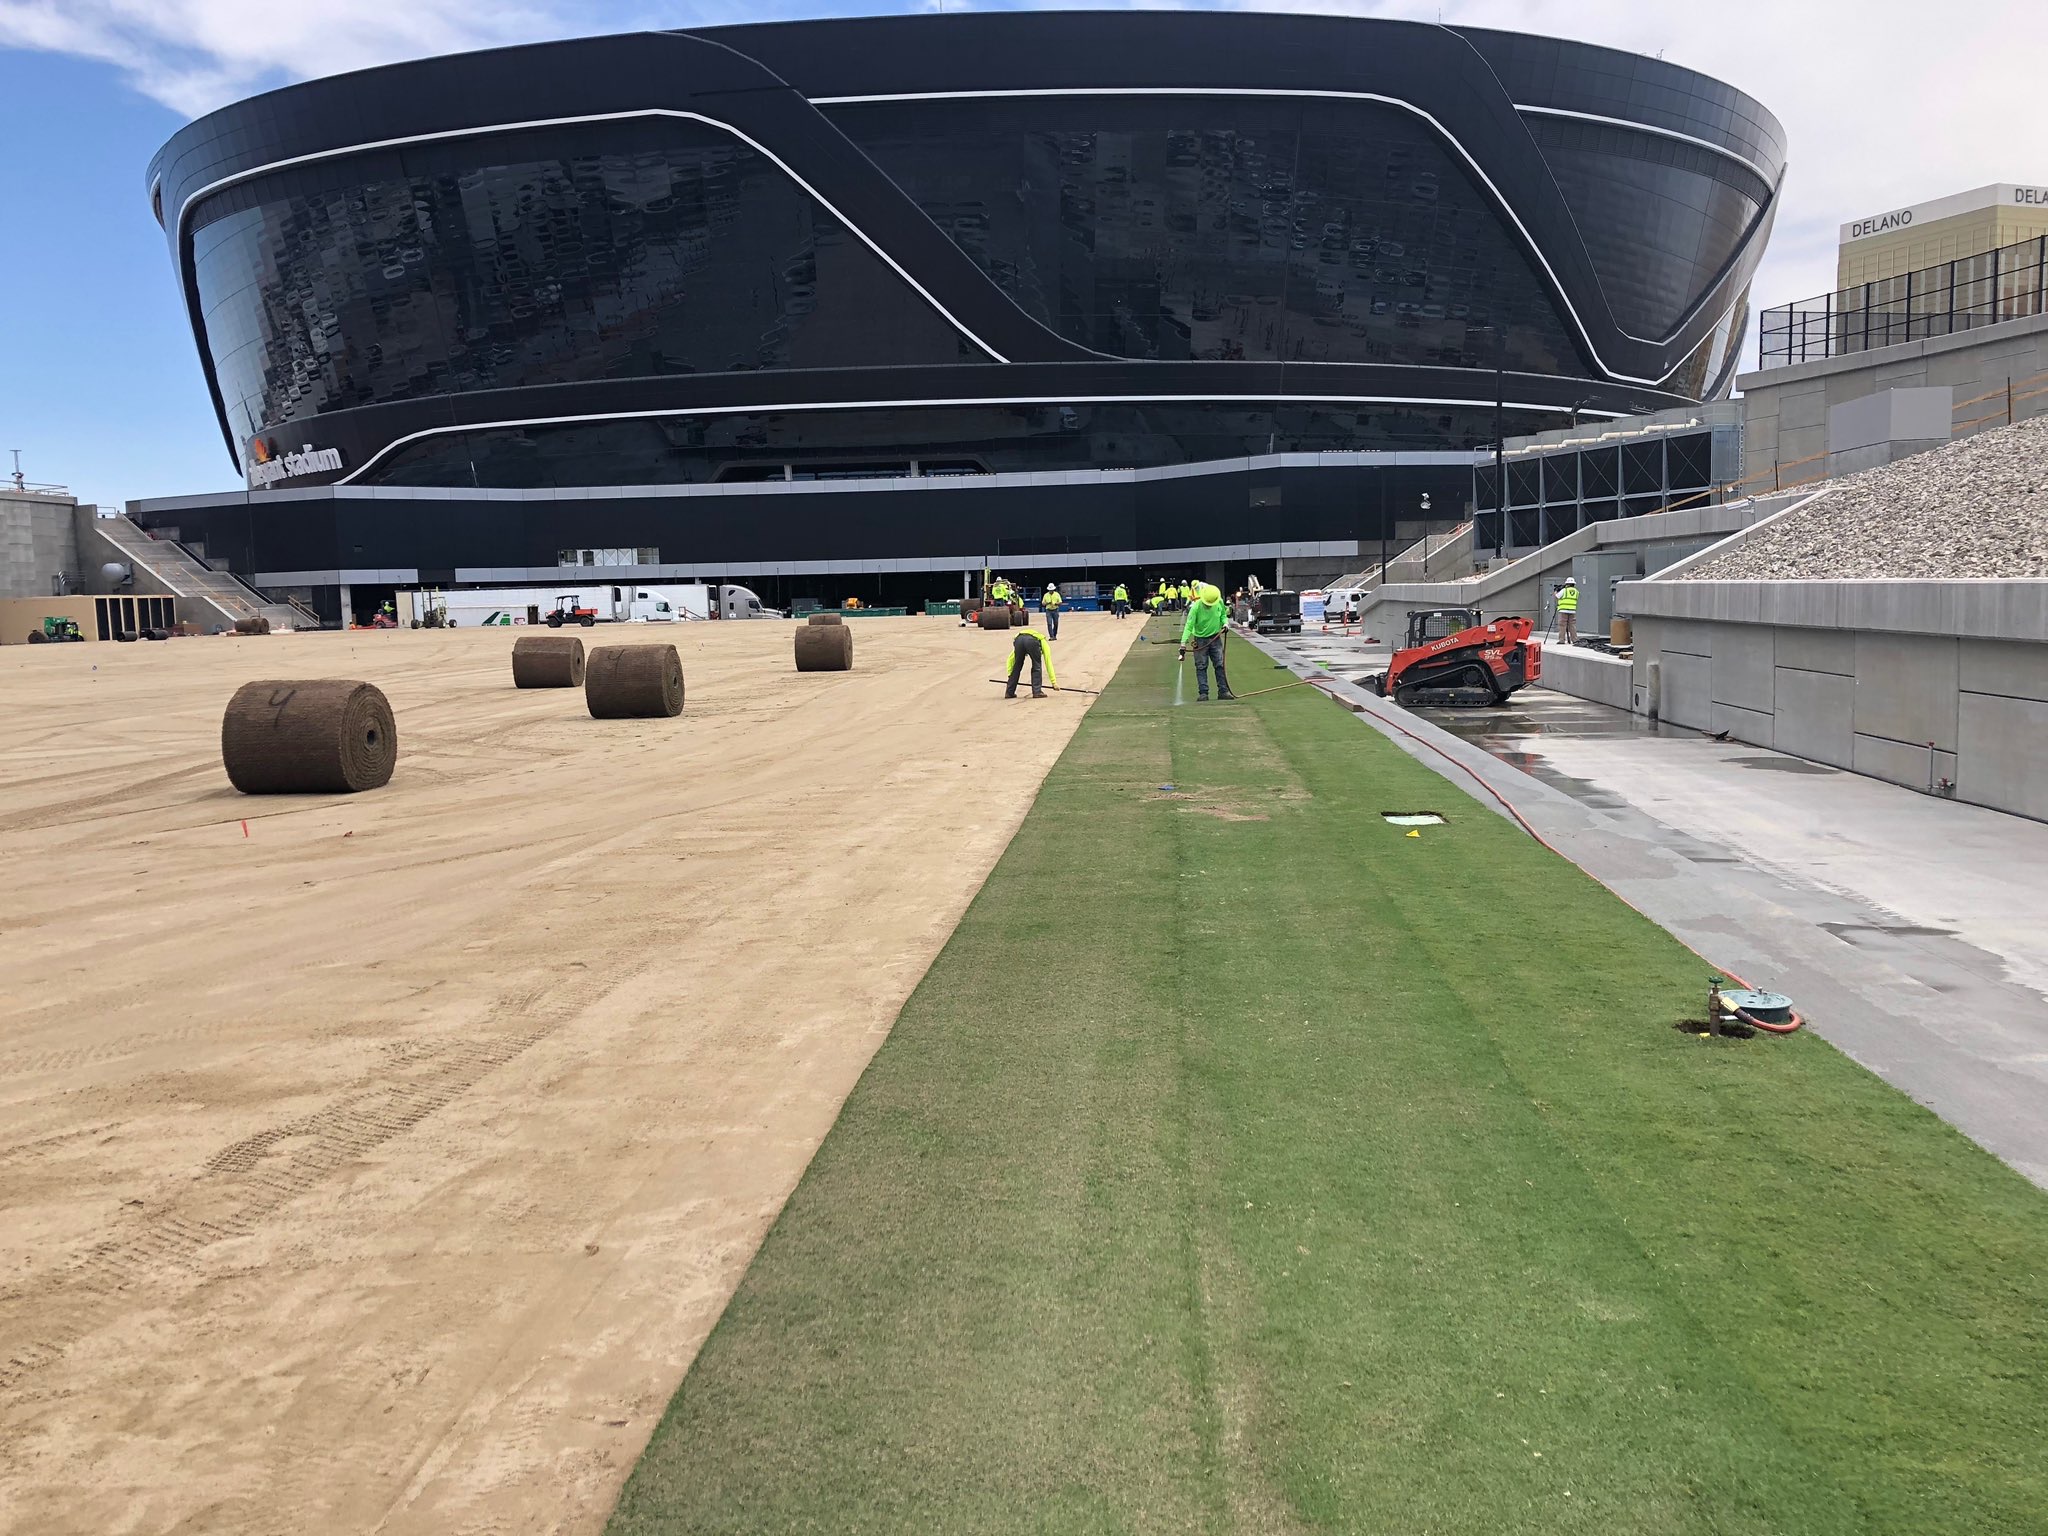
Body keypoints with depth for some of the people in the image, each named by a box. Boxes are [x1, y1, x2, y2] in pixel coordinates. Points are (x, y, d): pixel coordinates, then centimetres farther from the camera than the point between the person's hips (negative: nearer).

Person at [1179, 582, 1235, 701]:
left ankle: (1223, 691, 8)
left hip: (1215, 638, 3)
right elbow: (1189, 625, -23)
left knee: (1220, 665, 3)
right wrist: (1183, 643, -30)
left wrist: (1225, 622, -7)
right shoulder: (1196, 607, -20)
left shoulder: (1219, 602, -6)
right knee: (1201, 667, -2)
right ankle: (1203, 693, 2)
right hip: (1200, 639, -3)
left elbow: (1223, 614, 15)